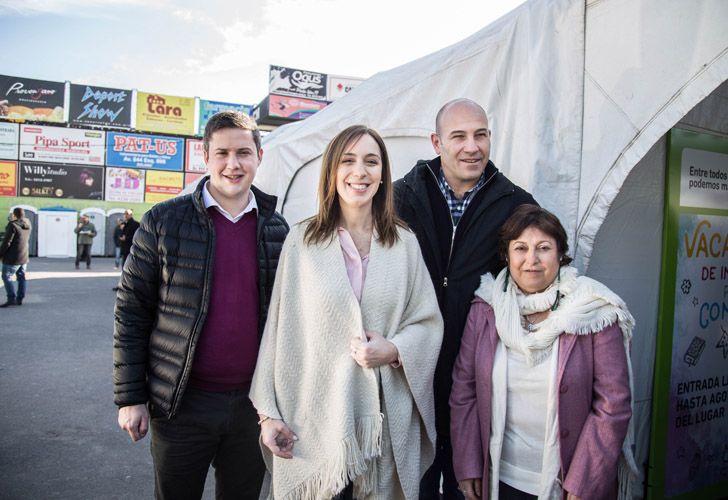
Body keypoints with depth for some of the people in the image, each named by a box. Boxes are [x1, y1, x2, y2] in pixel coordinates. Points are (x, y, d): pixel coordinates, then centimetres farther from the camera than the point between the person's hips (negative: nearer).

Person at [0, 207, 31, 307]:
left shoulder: (13, 225, -17)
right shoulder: (27, 225, 3)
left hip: (13, 258, -7)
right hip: (24, 257, 7)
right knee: (21, 278, 11)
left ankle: (11, 298, -4)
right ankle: (20, 299, 15)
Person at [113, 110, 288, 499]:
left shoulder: (276, 228, 2)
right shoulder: (164, 221, -6)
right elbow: (131, 313, -3)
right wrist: (130, 397, -4)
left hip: (253, 404, 3)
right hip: (183, 404, -2)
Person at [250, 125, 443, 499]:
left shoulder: (404, 244, 2)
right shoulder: (302, 241, -3)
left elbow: (429, 321, 6)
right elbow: (279, 329, -1)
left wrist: (394, 350, -13)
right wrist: (268, 413, -1)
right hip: (315, 422, -1)